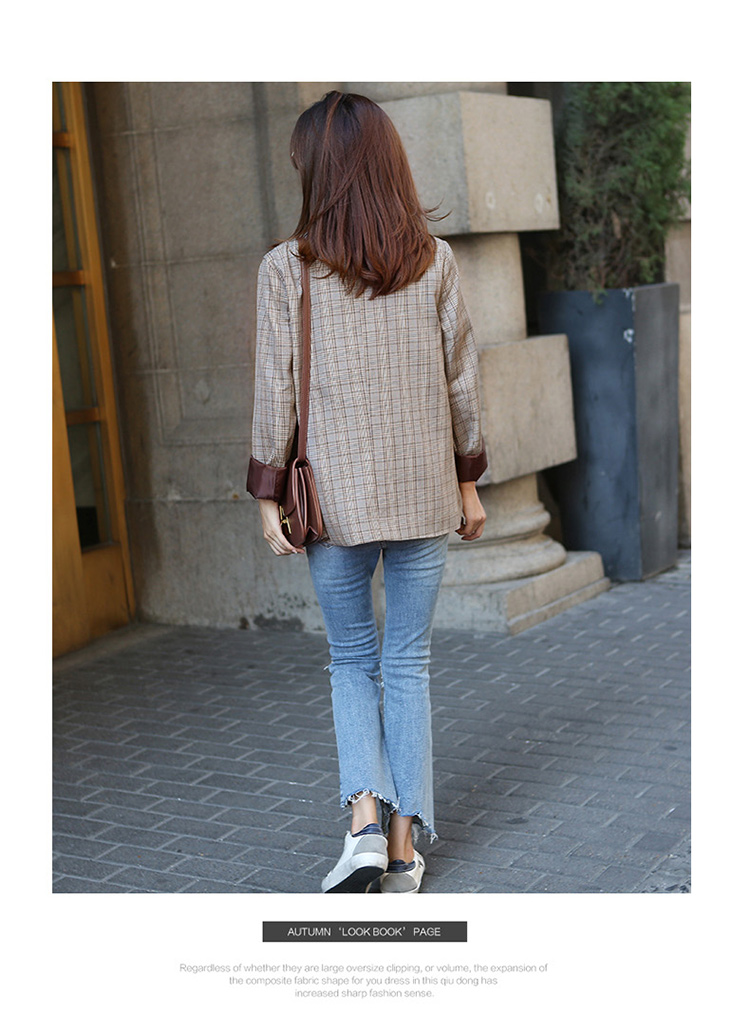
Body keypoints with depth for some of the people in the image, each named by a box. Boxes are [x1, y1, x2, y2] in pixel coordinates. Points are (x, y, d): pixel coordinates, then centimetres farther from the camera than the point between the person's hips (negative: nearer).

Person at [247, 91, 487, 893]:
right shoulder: (433, 261, -1)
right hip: (423, 494, 2)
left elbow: (274, 394, -7)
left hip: (336, 496, -1)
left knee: (352, 661, 15)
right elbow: (461, 381, 3)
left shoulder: (286, 269, -7)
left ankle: (365, 813, -1)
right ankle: (405, 842, 14)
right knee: (409, 663, 11)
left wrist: (269, 498, 1)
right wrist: (468, 482, 12)